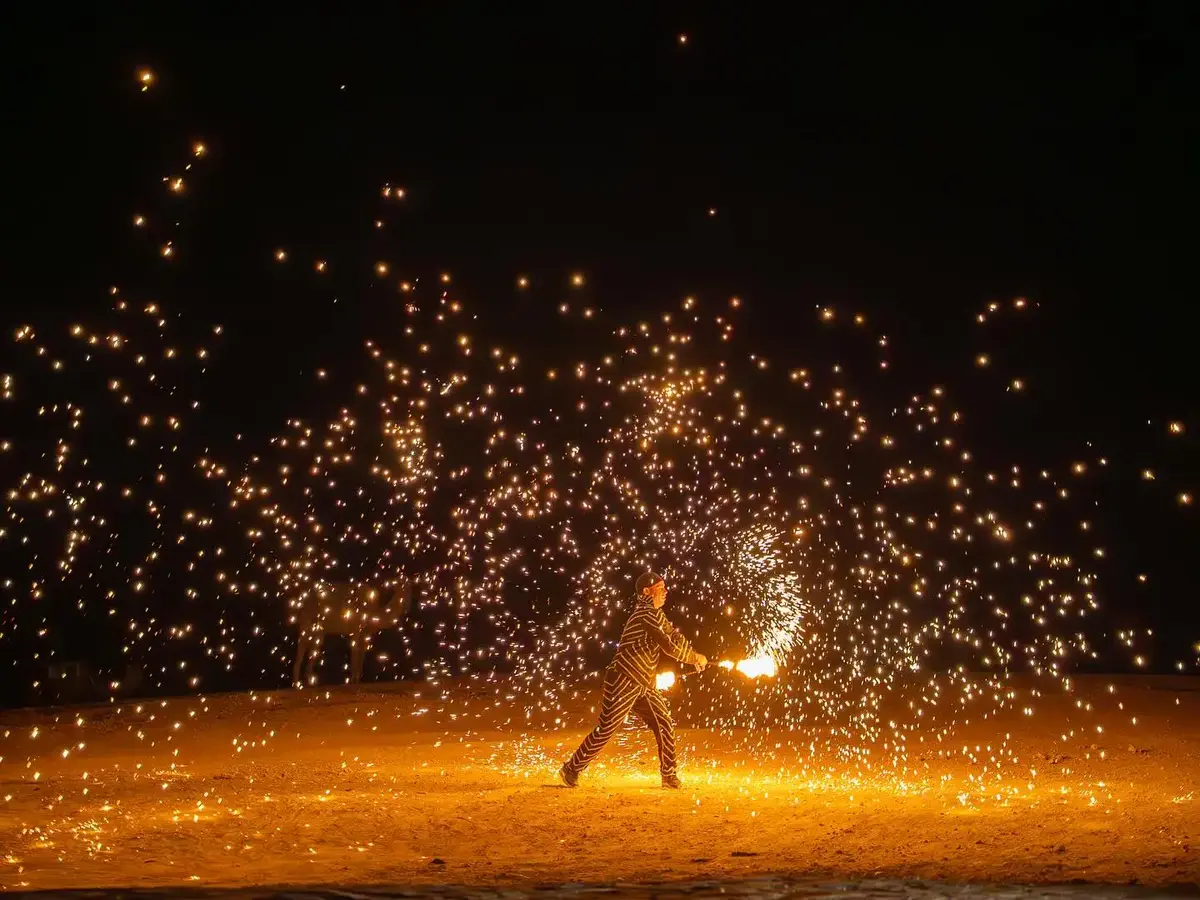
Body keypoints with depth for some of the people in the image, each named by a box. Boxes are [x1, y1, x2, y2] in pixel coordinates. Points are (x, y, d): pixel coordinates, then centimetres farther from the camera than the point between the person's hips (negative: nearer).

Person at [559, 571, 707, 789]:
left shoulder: (653, 613, 17)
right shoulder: (647, 612, -15)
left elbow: (674, 635, 21)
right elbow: (669, 645, -18)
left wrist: (694, 657, 7)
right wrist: (696, 658, -4)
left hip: (642, 685, 10)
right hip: (624, 680, -10)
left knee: (665, 724, 5)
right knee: (606, 729, -6)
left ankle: (669, 777, 11)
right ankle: (571, 770, 4)